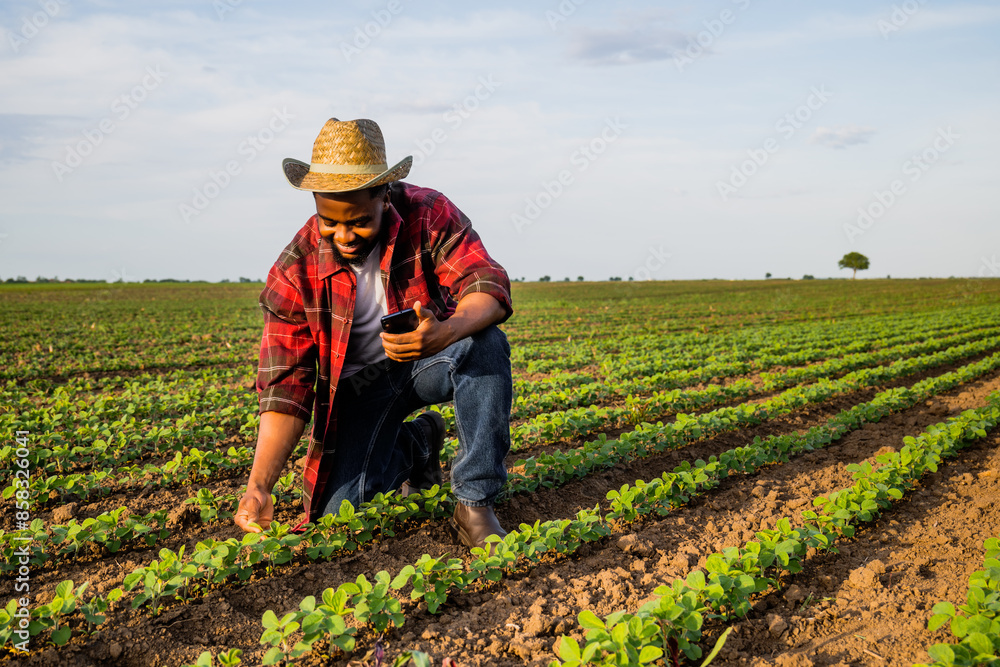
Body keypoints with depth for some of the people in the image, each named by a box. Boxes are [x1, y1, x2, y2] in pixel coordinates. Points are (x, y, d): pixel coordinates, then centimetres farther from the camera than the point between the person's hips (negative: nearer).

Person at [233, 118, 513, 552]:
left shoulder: (429, 215, -18)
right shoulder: (294, 272, -16)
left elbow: (490, 288, -29)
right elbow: (285, 386, -16)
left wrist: (444, 333, -53)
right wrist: (258, 486, -27)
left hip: (432, 359, -1)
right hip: (361, 382, 1)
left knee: (486, 344, -34)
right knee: (339, 512, -15)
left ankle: (474, 503, -22)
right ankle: (413, 446, 17)